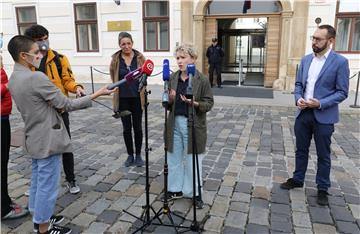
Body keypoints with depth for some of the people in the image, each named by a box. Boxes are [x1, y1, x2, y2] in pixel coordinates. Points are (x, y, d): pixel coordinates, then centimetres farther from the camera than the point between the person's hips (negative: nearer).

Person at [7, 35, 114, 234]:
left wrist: (52, 106, 7)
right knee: (48, 185, 4)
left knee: (37, 181, 21)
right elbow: (67, 104, -21)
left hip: (33, 139, 9)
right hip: (47, 141, -9)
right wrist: (97, 94, -14)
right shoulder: (36, 77, -22)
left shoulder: (13, 79, 7)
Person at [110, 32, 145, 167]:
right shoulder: (115, 59, -2)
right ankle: (130, 155, 25)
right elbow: (113, 78, 8)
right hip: (123, 99, 1)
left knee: (137, 127, 9)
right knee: (126, 128, 10)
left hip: (137, 98, 0)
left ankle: (138, 155, 24)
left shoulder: (140, 57, -3)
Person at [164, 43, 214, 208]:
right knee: (174, 158, 14)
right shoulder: (173, 78, 4)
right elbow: (168, 103, 10)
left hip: (193, 125, -4)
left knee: (192, 160, 9)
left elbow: (209, 103, -8)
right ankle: (176, 189, 32)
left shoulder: (202, 80, -9)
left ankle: (195, 193, 27)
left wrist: (194, 103, -25)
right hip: (175, 123, 5)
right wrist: (170, 99, -13)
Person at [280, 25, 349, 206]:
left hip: (324, 116, -4)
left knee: (323, 155, 9)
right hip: (303, 113, 5)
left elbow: (342, 92, -10)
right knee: (301, 150, 16)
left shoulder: (340, 62, -9)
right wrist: (298, 98, -8)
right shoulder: (306, 59, 6)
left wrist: (321, 103, -22)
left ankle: (322, 189, 24)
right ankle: (297, 179, 34)